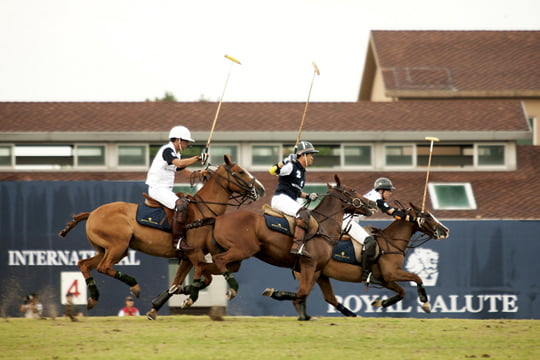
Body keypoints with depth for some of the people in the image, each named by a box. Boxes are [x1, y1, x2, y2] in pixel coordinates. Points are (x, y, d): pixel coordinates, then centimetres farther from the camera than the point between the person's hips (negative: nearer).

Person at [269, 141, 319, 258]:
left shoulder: (302, 172, 21)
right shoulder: (291, 167, -6)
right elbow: (273, 171, -19)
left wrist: (307, 196, 16)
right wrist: (284, 162, -28)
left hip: (292, 201, 10)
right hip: (281, 199, -10)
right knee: (303, 213, -31)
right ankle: (297, 246, -41)